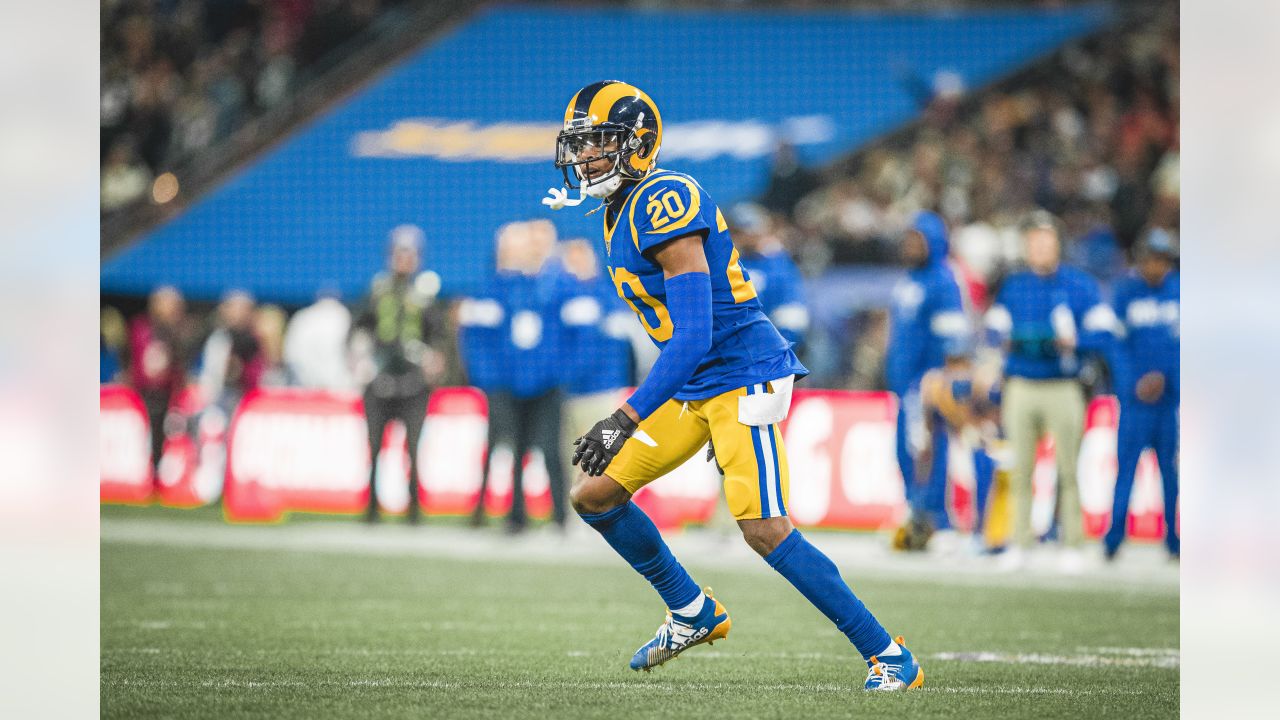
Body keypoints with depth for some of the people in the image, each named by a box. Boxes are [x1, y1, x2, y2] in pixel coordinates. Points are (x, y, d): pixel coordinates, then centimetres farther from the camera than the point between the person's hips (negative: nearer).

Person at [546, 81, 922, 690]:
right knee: (594, 497, 7)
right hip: (693, 389, 10)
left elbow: (694, 335, -26)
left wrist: (627, 419, -29)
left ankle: (888, 657, -10)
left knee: (765, 530, -17)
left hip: (740, 376, -10)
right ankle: (692, 612, 24)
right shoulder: (619, 212, 11)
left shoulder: (664, 204, -20)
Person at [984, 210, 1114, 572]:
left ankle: (1072, 545, 1)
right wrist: (1008, 341, -5)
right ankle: (1019, 544, 6)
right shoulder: (1012, 286, 13)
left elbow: (1101, 335, 0)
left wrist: (1070, 342, -17)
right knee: (1020, 470, 0)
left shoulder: (1080, 285, 3)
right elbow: (996, 328, 17)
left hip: (1063, 389, -2)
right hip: (1020, 389, 3)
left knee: (1068, 469, -5)